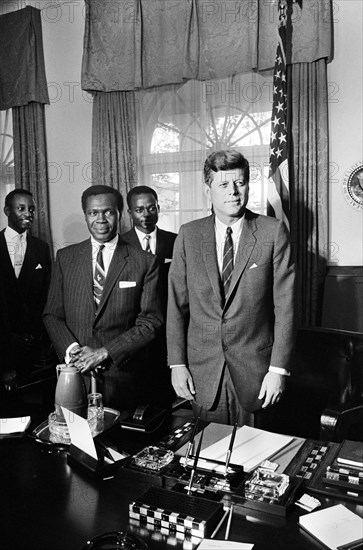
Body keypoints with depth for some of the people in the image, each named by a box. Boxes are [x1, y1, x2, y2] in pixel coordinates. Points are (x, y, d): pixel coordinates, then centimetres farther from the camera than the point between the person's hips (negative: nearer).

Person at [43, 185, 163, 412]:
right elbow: (52, 314, 7)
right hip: (74, 371, 2)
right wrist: (71, 349, -10)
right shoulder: (65, 257, 7)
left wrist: (105, 352, -12)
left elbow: (151, 322, -6)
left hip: (123, 378, -2)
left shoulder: (145, 262, -2)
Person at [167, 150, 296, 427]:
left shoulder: (273, 232, -5)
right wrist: (177, 364, -1)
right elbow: (176, 305, 2)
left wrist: (278, 369, -8)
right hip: (202, 372, 1)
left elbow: (285, 304, -5)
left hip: (255, 372, -1)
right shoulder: (188, 235, 1)